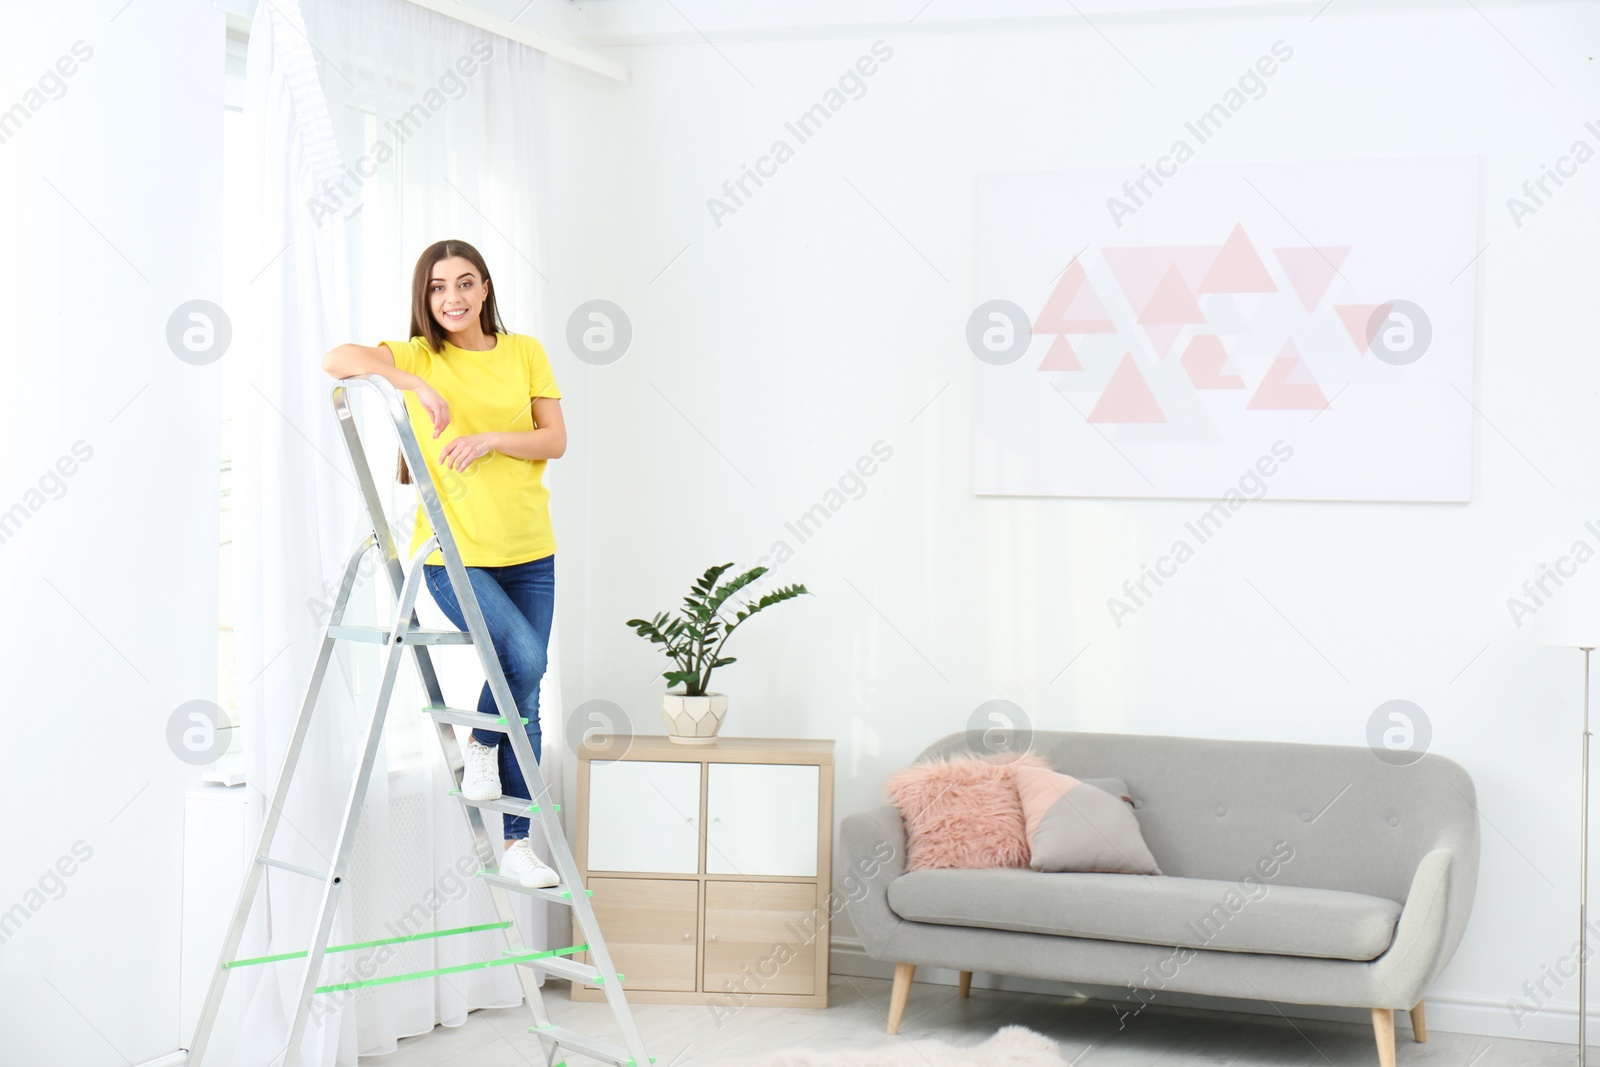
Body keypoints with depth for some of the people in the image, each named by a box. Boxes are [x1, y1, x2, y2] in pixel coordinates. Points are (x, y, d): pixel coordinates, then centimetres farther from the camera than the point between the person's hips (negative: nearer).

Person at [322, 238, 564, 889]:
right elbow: (337, 359, -17)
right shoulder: (419, 358, -1)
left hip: (528, 550, 3)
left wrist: (491, 439, -16)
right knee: (523, 655, -23)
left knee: (527, 698, 5)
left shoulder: (525, 353, 6)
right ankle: (480, 745, 9)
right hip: (453, 552, -3)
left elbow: (555, 441, 0)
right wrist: (417, 385, -28)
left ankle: (515, 843, 16)